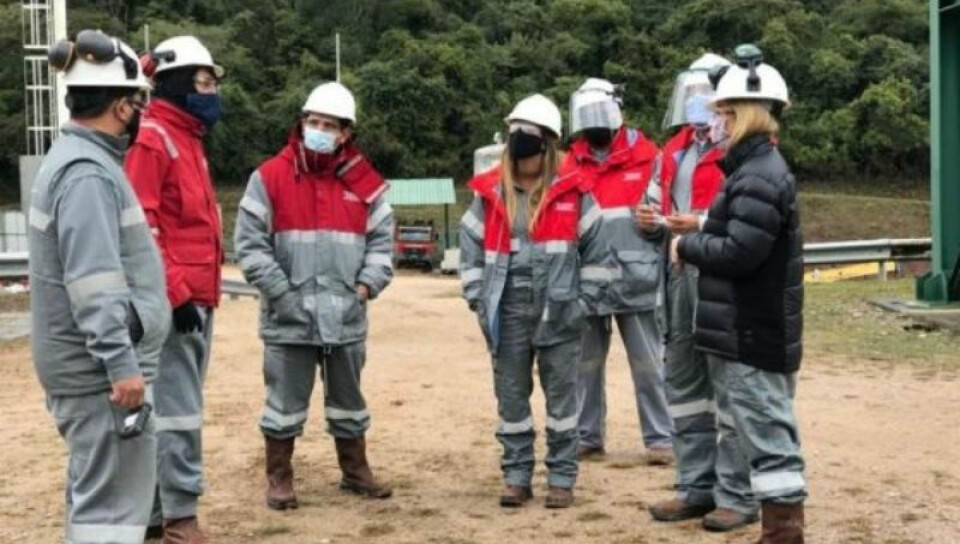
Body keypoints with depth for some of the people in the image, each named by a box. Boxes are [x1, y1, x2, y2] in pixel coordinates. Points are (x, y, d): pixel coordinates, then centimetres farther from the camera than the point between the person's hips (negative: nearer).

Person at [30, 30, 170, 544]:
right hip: (102, 369, -11)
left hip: (93, 364, 11)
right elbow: (94, 284, -25)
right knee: (113, 499, -7)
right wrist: (122, 364, -24)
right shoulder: (88, 173, -18)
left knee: (95, 487, 19)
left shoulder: (75, 158, 14)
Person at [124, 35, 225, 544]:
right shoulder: (152, 138, -11)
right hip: (175, 300, -10)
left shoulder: (189, 138, 18)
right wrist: (174, 291, -20)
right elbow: (141, 224, -18)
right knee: (178, 410, -5)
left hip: (196, 297, 10)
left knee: (171, 408, 14)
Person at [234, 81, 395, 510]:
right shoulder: (270, 177, -4)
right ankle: (279, 478, 19)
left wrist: (366, 285, -5)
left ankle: (355, 472, 30)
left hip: (346, 315, 3)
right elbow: (249, 242, -6)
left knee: (348, 398, 16)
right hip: (288, 317, -3)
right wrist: (281, 292, -11)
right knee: (285, 401, 5)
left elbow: (382, 240, 9)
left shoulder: (365, 183, 5)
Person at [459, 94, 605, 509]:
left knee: (561, 396, 6)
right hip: (507, 315, 2)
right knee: (511, 397, 9)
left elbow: (597, 249, 2)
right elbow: (470, 249, 9)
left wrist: (583, 301, -2)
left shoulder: (572, 193, -2)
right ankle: (516, 476, 20)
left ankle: (562, 478, 16)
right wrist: (479, 300, 2)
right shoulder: (490, 194, 4)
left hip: (559, 315, -2)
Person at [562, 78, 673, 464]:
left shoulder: (646, 158, -1)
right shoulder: (570, 166, 9)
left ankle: (660, 439, 8)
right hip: (587, 282, 4)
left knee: (648, 365, 2)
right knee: (586, 364, 11)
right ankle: (587, 436, 22)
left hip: (634, 282, -3)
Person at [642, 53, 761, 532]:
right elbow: (658, 207, 29)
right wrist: (650, 220, 7)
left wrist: (703, 223, -23)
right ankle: (696, 486, 24)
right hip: (681, 274, 9)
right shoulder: (675, 150, 19)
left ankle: (737, 496, 3)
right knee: (683, 384, 13)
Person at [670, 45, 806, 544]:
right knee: (765, 436, 15)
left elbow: (739, 253, -23)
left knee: (769, 439, -6)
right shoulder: (754, 169, 15)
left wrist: (685, 247, -10)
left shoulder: (760, 176, -18)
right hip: (748, 330, 10)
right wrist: (698, 234, 6)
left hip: (754, 334, -10)